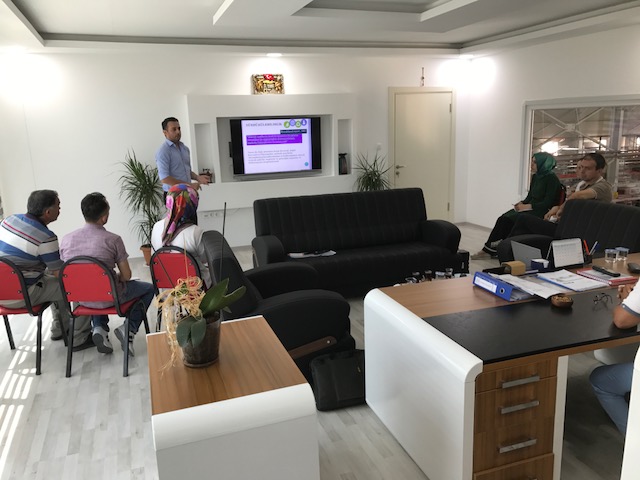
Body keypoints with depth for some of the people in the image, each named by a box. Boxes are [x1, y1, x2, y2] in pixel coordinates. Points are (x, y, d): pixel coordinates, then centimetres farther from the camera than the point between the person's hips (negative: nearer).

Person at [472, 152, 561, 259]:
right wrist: (522, 203, -3)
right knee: (502, 219, -14)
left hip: (541, 211, -8)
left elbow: (548, 203, -16)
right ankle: (489, 250, -15)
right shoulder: (535, 176, 14)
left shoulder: (551, 178, -10)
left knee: (509, 219, -24)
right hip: (530, 208, 8)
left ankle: (489, 250, -11)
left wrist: (528, 206, -20)